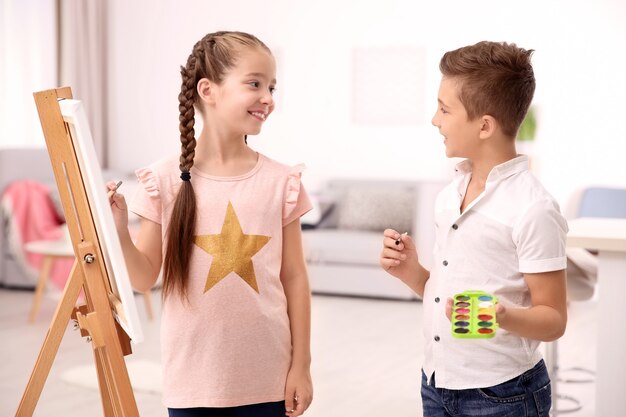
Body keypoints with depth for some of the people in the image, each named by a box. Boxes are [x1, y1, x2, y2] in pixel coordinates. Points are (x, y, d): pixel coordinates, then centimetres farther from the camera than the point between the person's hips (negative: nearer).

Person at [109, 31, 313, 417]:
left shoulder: (281, 181, -2)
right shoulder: (165, 179, -6)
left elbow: (294, 277, 2)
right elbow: (145, 278, 0)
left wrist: (301, 364, 2)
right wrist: (119, 232, -18)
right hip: (194, 377, -1)